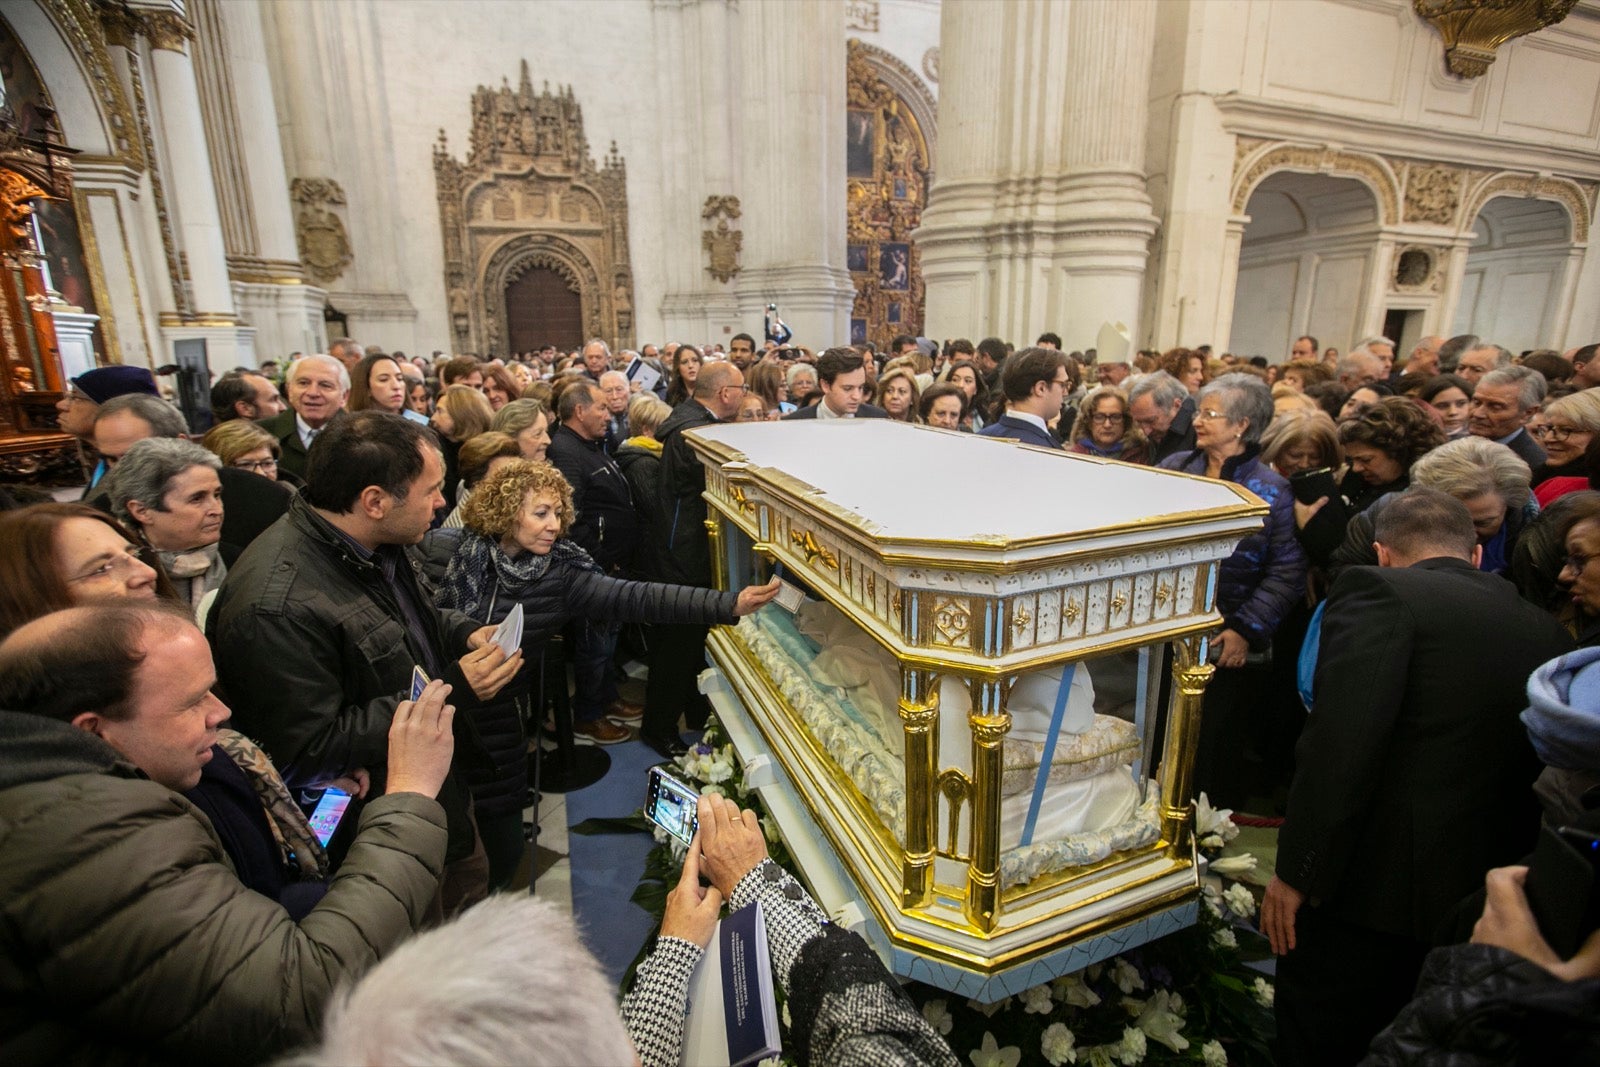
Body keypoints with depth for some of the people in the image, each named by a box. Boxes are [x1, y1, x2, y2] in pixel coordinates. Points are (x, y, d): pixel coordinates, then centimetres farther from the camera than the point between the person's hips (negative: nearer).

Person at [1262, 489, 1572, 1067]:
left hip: (1372, 888, -6)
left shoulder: (1380, 591, -13)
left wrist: (1297, 869, -16)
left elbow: (1339, 745, -23)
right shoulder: (1545, 630, 8)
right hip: (1484, 905, 7)